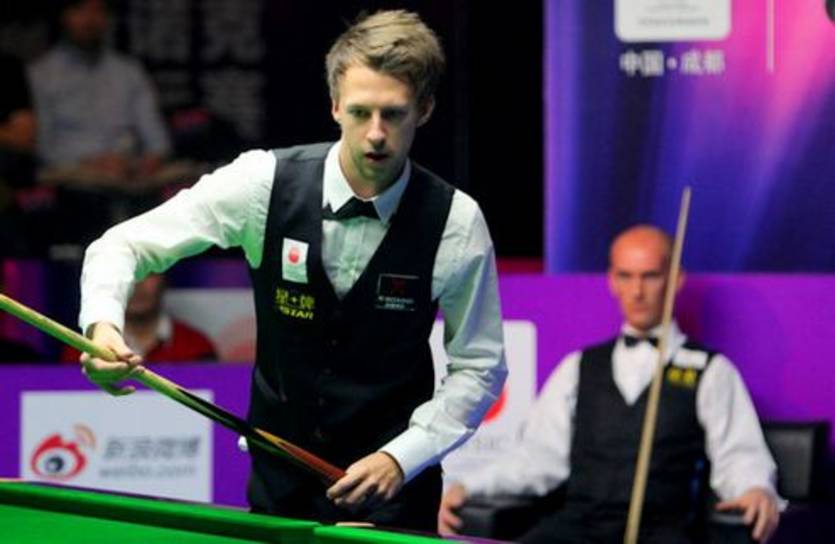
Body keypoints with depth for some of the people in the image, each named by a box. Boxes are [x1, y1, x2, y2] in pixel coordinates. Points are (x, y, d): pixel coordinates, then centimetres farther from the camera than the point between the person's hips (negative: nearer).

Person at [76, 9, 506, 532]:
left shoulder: (457, 222, -14)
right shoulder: (266, 182, -14)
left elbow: (480, 366, -5)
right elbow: (125, 245, -10)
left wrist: (402, 458, -18)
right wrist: (103, 326, -30)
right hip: (278, 478, 1)